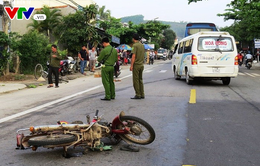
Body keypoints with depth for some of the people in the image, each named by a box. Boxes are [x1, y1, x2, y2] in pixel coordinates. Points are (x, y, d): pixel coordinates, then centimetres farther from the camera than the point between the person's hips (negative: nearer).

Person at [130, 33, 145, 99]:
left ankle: (138, 95, -2)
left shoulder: (135, 45, -12)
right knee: (140, 80, 12)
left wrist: (131, 65, -15)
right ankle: (142, 94, 14)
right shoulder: (142, 45, 12)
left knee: (136, 80, -2)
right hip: (141, 65, 8)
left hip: (136, 65, -8)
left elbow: (133, 56, -17)